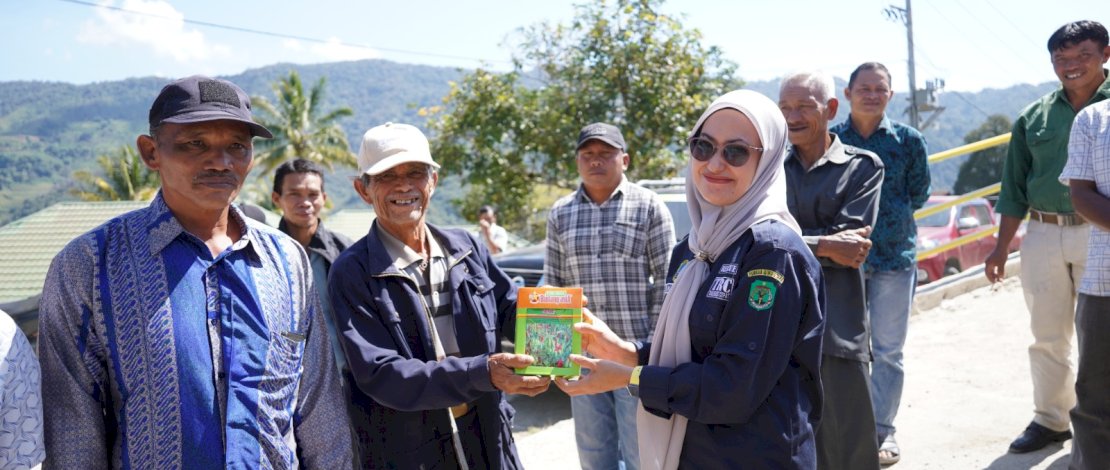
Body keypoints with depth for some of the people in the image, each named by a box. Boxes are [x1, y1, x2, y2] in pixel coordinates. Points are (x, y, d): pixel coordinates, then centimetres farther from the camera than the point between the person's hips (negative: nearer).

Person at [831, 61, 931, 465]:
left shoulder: (908, 140, 0)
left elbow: (918, 195, 9)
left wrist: (885, 215, 2)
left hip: (895, 257, 0)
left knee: (887, 350, 7)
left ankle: (882, 431, 20)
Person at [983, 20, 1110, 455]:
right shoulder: (1035, 117, 8)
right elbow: (1015, 189, 11)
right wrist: (1001, 248, 8)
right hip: (1042, 235, 3)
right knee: (1047, 336, 11)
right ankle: (1050, 419, 26)